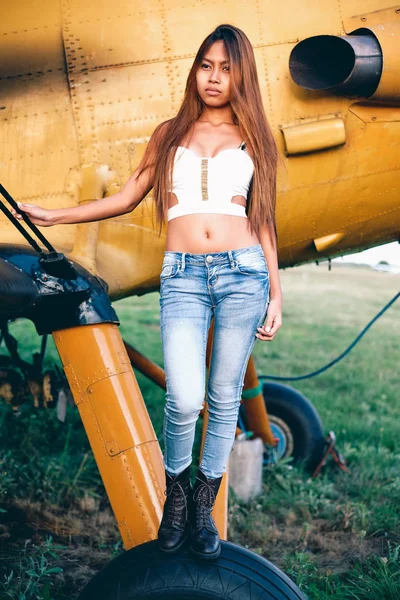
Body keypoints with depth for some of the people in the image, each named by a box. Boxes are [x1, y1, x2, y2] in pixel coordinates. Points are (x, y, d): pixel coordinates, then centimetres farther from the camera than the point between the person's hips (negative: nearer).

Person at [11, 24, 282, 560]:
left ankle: (204, 505, 24)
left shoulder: (252, 138, 13)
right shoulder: (170, 134, 16)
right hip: (182, 275, 0)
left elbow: (262, 220, 12)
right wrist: (53, 216, 17)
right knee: (184, 401, -13)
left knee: (224, 398, 4)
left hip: (242, 271, 1)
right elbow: (127, 198, 19)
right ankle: (176, 493, 16)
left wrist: (276, 295, 8)